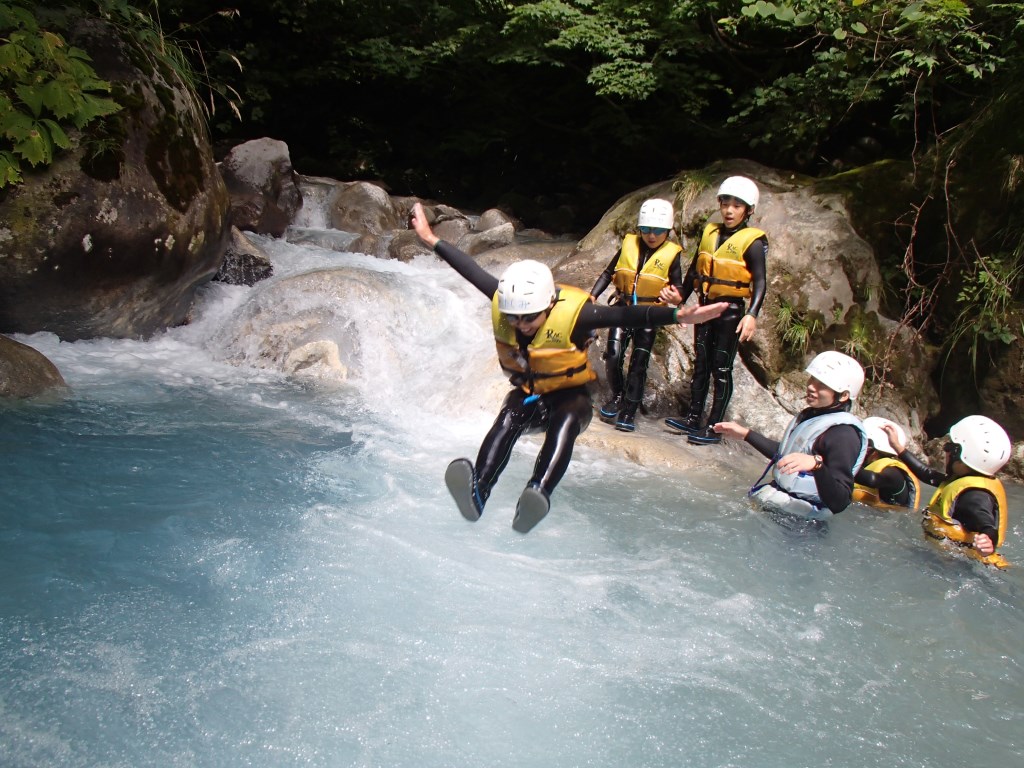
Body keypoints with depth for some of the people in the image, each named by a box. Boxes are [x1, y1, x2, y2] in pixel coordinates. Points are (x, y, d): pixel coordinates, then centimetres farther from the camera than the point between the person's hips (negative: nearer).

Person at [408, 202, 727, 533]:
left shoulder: (572, 314, -26)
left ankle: (538, 494, -59)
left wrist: (679, 316, -48)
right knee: (506, 421, -31)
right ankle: (477, 492, -48)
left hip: (570, 396, -3)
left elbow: (626, 316, -35)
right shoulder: (502, 301, -14)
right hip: (527, 395, 3)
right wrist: (432, 240, 3)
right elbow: (471, 270, -3)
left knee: (565, 425, -37)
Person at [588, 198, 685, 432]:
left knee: (638, 363, -1)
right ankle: (618, 396, 14)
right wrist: (593, 295, -5)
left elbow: (678, 286, 0)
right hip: (622, 308, 1)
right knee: (613, 356, -10)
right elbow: (608, 273, 7)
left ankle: (629, 410, 8)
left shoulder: (671, 254, -4)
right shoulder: (628, 245, 0)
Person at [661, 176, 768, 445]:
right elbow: (694, 270, 17)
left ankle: (714, 427, 5)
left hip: (731, 311, -6)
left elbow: (759, 283, -18)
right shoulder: (710, 233, 7)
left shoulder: (752, 241, -10)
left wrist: (751, 315, -31)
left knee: (721, 369, -1)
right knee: (701, 364, 12)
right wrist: (681, 296, 13)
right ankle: (694, 418, 22)